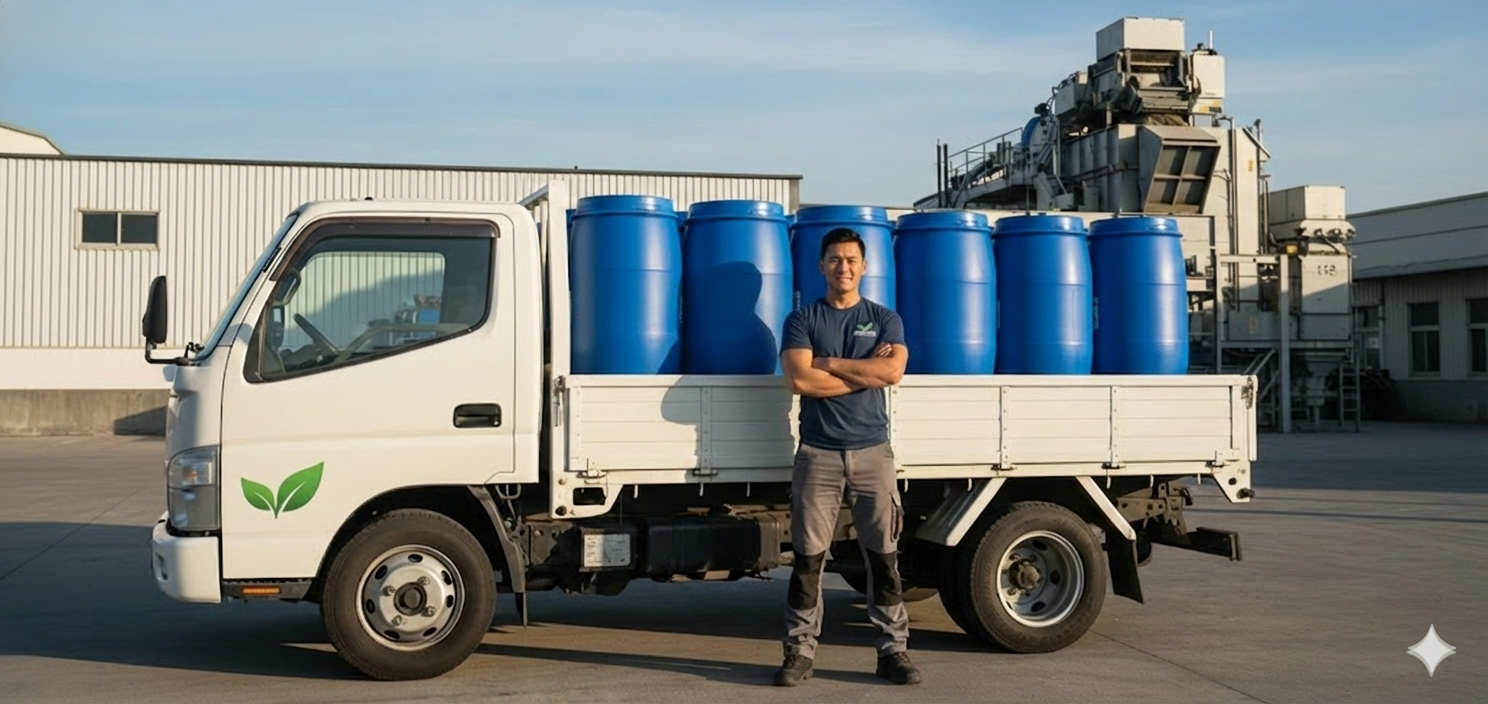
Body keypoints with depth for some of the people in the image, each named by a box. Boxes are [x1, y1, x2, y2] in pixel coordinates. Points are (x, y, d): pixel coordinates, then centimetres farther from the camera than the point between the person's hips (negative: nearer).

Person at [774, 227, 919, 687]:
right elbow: (800, 380, -11)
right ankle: (800, 651, 8)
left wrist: (828, 362, -8)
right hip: (817, 453, -1)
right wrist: (866, 370, -7)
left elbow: (892, 372, -10)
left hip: (872, 451, 1)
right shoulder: (802, 319, 5)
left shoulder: (885, 319, 9)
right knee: (808, 557, 1)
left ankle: (893, 649, 11)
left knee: (883, 556, 4)